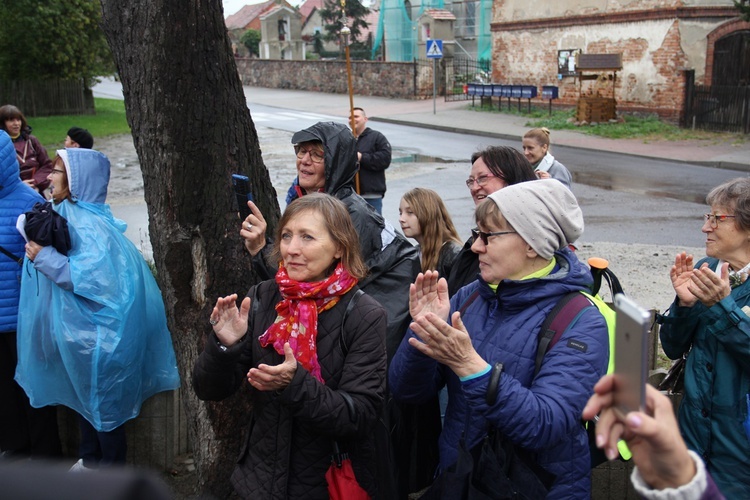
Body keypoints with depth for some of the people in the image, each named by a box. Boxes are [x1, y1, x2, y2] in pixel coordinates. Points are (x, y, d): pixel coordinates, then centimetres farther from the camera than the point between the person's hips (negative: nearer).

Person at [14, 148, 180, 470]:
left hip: (98, 332, -9)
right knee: (85, 394, 23)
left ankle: (111, 469, 25)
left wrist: (45, 258, -26)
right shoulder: (66, 214, 4)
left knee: (103, 399, 7)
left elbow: (95, 277, -33)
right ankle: (91, 459, 40)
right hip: (78, 327, 9)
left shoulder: (89, 225, -24)